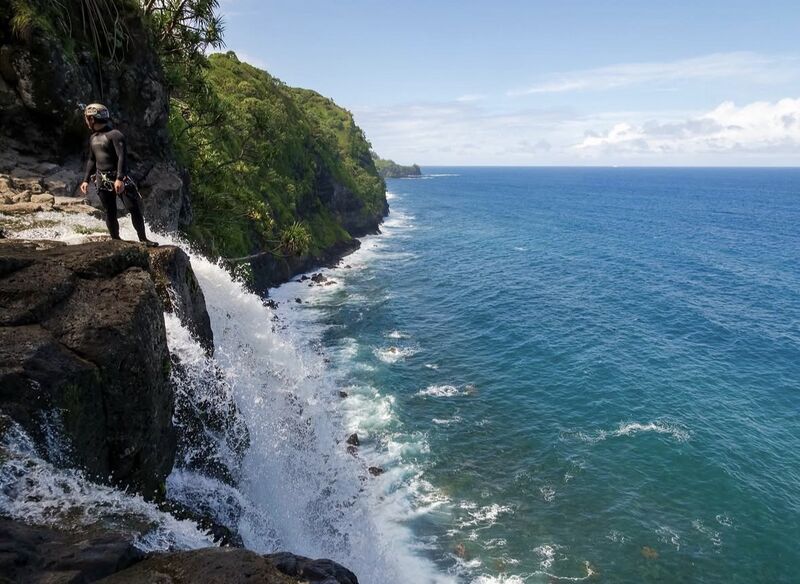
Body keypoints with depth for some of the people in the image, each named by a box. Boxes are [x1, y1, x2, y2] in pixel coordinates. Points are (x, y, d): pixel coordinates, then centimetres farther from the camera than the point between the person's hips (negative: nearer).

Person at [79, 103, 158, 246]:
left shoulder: (114, 135, -9)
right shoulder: (93, 138, 15)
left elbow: (122, 157, -18)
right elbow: (92, 160, 24)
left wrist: (119, 178, -28)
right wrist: (86, 180, 18)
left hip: (119, 179, -6)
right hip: (102, 181, 6)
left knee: (134, 208, -11)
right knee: (110, 213, 5)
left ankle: (143, 239, -3)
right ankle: (116, 240, 14)